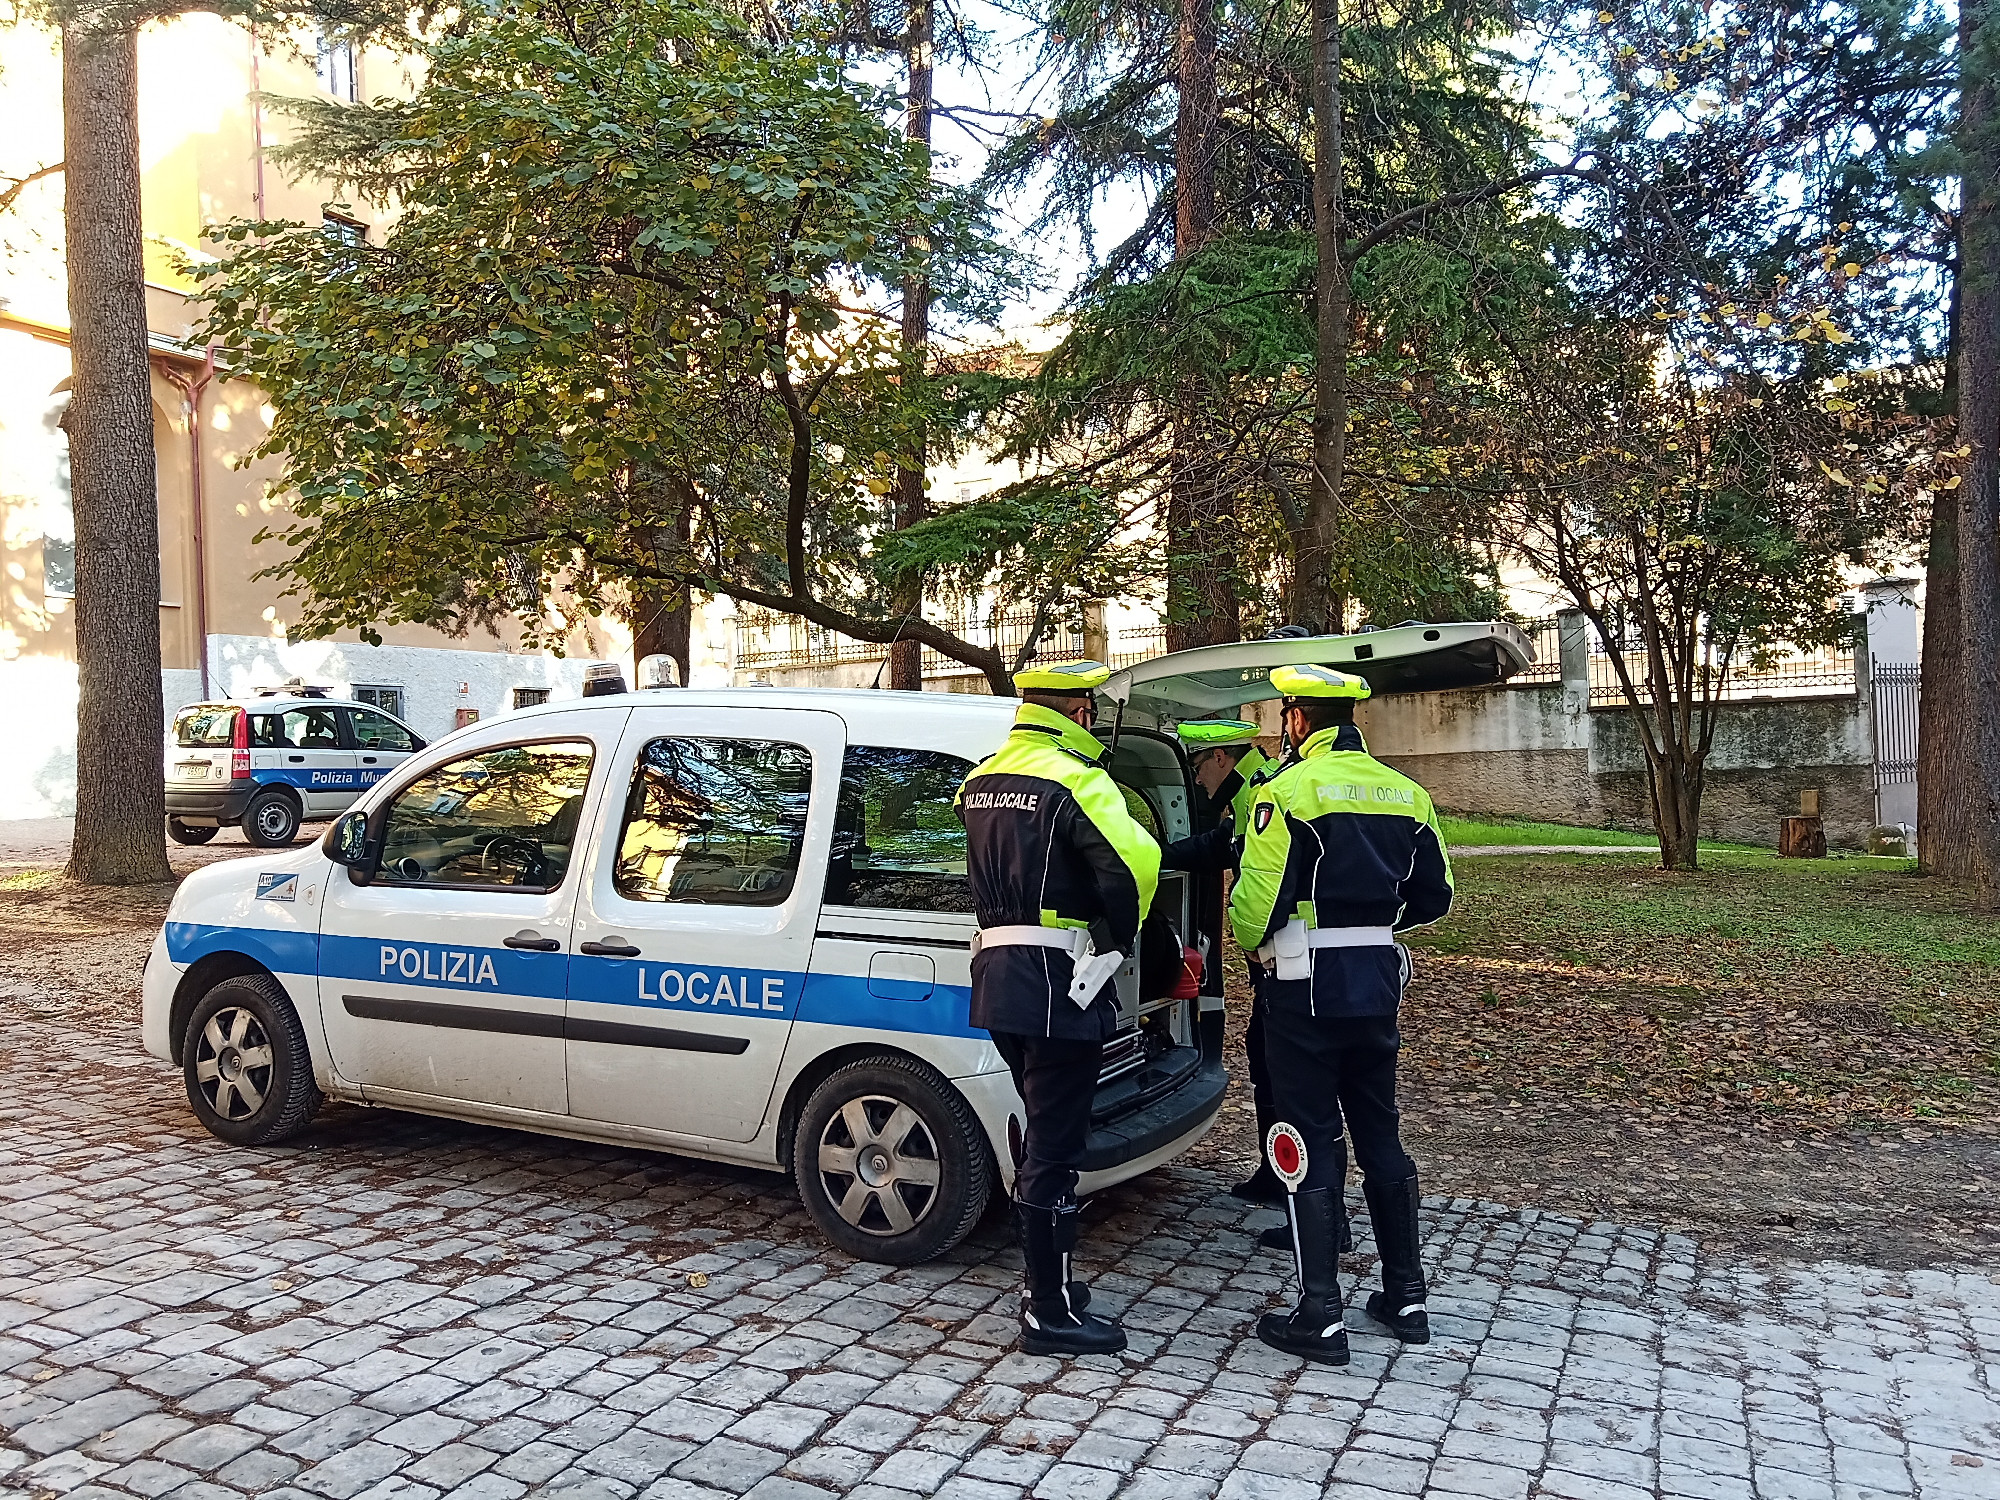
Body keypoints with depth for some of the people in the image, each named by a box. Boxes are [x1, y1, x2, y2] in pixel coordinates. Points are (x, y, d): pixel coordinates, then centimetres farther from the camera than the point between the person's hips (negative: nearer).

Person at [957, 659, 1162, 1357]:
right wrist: (1119, 934, -11)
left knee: (1043, 1134, 20)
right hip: (1057, 983, -9)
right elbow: (1134, 860, -26)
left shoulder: (982, 778, 14)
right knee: (1053, 1146, -2)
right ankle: (1051, 1315, 6)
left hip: (997, 973, 9)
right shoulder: (1074, 778, -14)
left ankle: (1047, 1279, 31)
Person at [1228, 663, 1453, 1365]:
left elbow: (1256, 899, -18)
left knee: (1312, 1142, 0)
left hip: (1306, 985, -6)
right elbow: (1433, 895, 12)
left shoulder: (1288, 789, -13)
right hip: (1378, 980, 6)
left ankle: (1320, 1318, 5)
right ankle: (1405, 1296, 25)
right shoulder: (1405, 792, 8)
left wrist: (1253, 943, 3)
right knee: (1381, 1134, 17)